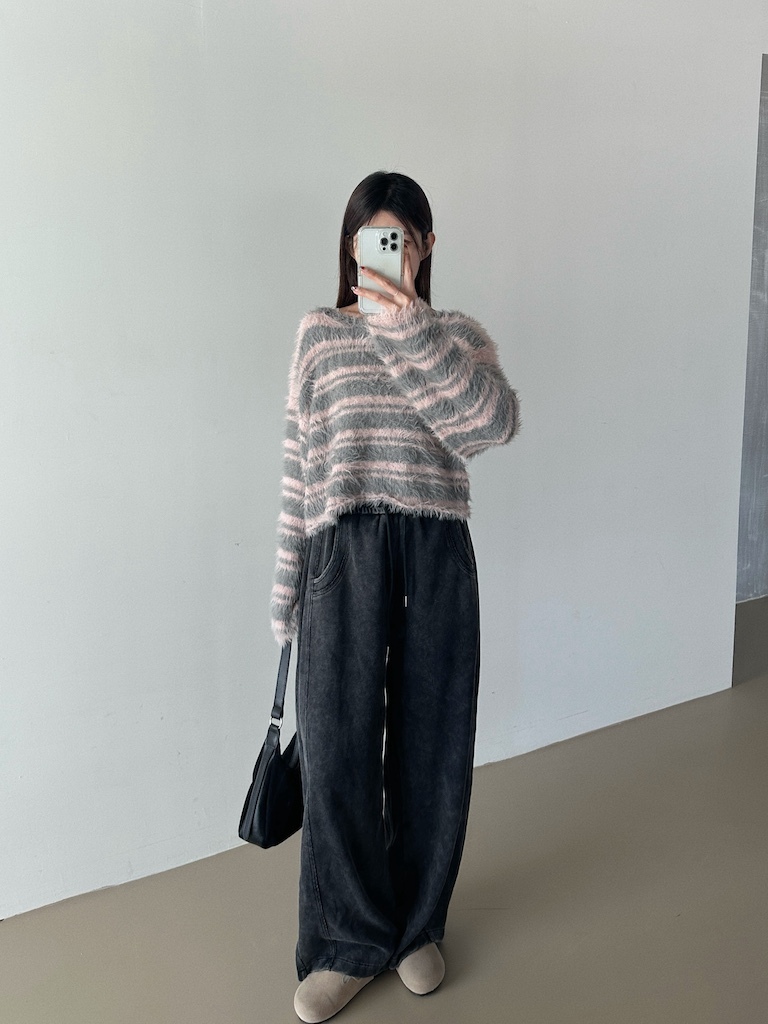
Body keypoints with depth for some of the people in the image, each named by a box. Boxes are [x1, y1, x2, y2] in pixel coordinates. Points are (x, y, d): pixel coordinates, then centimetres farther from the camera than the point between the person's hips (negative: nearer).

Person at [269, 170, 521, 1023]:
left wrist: (410, 329, -18)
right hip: (342, 553, 0)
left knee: (431, 745, 8)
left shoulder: (459, 336, 10)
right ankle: (350, 941, 24)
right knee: (337, 750, 1)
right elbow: (299, 466, 8)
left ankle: (417, 924, 32)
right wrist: (286, 590, 6)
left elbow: (496, 422, -11)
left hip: (434, 553, 1)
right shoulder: (320, 334, 10)